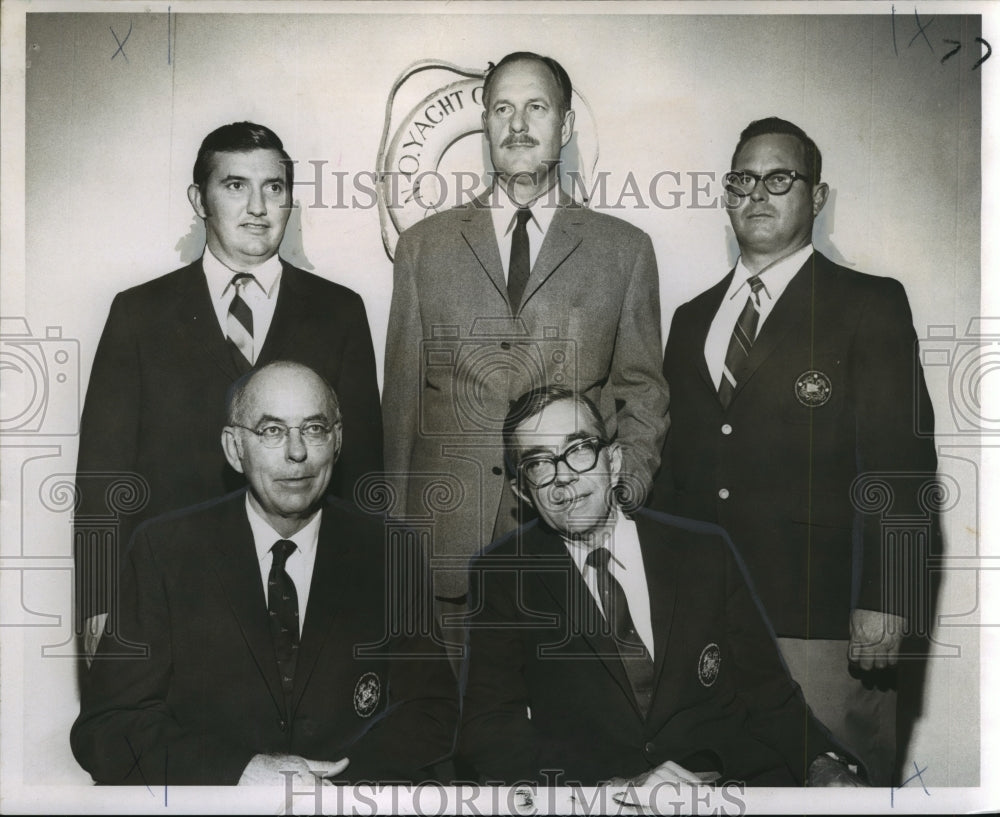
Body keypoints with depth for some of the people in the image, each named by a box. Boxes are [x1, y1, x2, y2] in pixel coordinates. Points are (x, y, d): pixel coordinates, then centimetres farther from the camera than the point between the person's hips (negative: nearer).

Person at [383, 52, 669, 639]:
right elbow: (401, 394, 9)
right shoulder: (424, 246, 10)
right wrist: (394, 525, 6)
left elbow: (643, 393, 9)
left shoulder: (624, 249, 8)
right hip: (447, 530, 1)